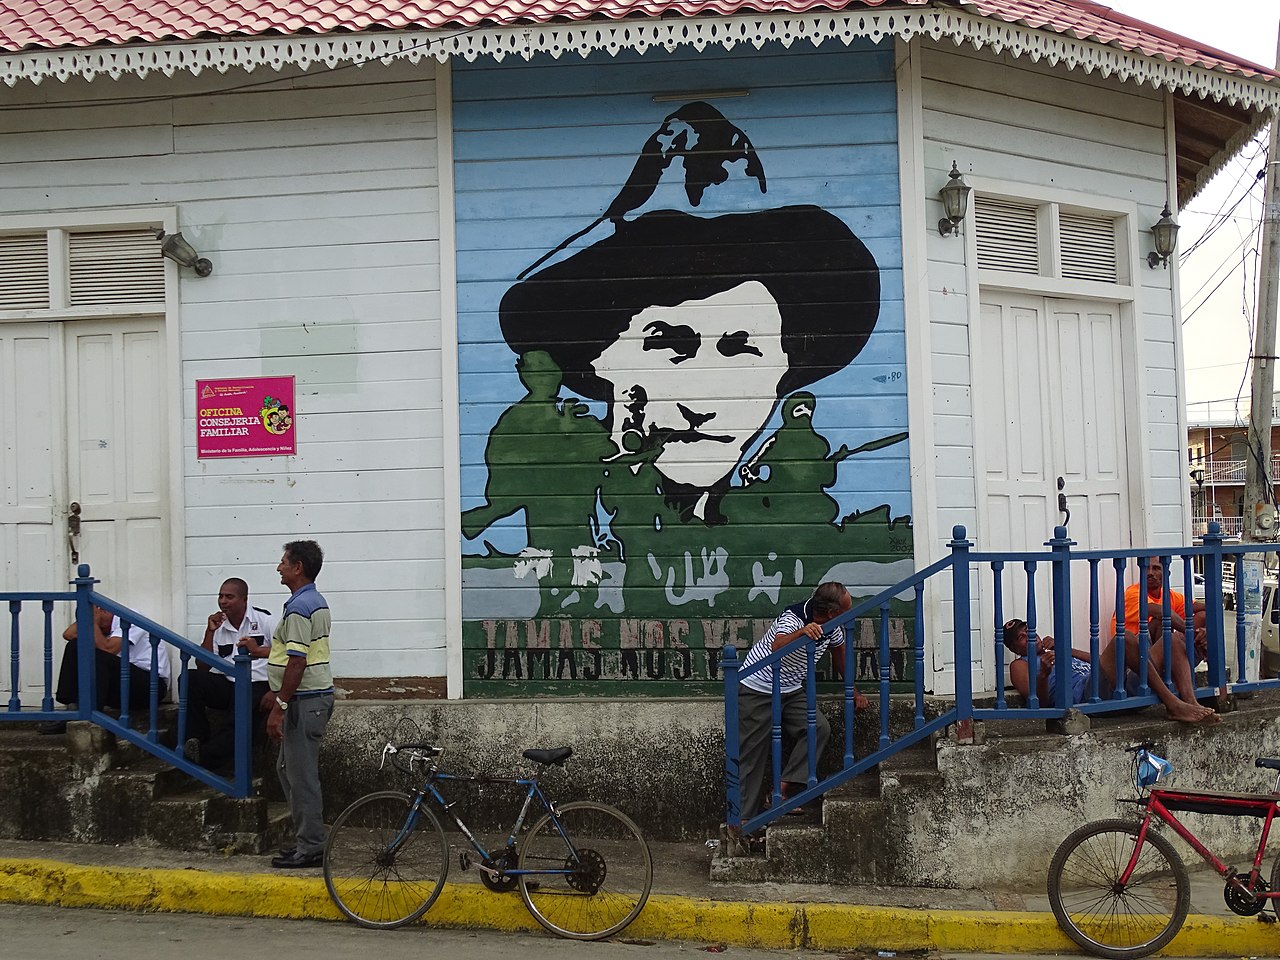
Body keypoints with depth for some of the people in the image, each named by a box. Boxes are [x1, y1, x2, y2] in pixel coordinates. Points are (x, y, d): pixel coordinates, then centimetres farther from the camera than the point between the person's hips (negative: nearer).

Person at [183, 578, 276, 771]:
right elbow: (203, 666, 6)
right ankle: (197, 739, -19)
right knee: (190, 679, -24)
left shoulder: (264, 619, 3)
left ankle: (204, 757, -25)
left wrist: (258, 650, -25)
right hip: (225, 684, 4)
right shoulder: (218, 625, 15)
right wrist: (210, 632, -2)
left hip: (257, 685, -4)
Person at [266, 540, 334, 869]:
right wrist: (278, 693, 27)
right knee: (288, 767, 19)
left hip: (304, 702, -11)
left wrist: (279, 707, -21)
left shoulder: (299, 608, -19)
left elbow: (297, 663, -23)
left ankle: (310, 849, 3)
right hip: (314, 696, 11)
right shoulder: (316, 601, 14)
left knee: (302, 776, -4)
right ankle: (307, 839, 24)